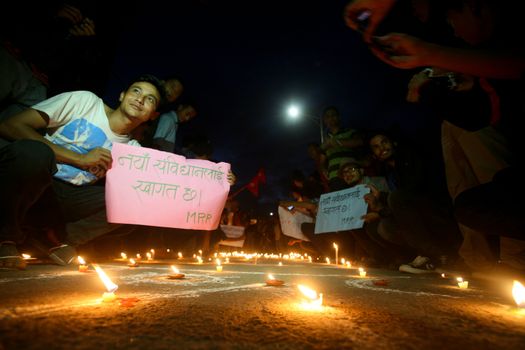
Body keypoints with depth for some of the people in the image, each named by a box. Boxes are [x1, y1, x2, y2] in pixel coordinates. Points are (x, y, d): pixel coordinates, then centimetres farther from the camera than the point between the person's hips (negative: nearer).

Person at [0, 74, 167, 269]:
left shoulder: (133, 150, 3)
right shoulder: (86, 101, -5)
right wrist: (80, 159, -18)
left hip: (66, 199, 3)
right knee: (33, 151, -34)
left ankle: (62, 237, 1)